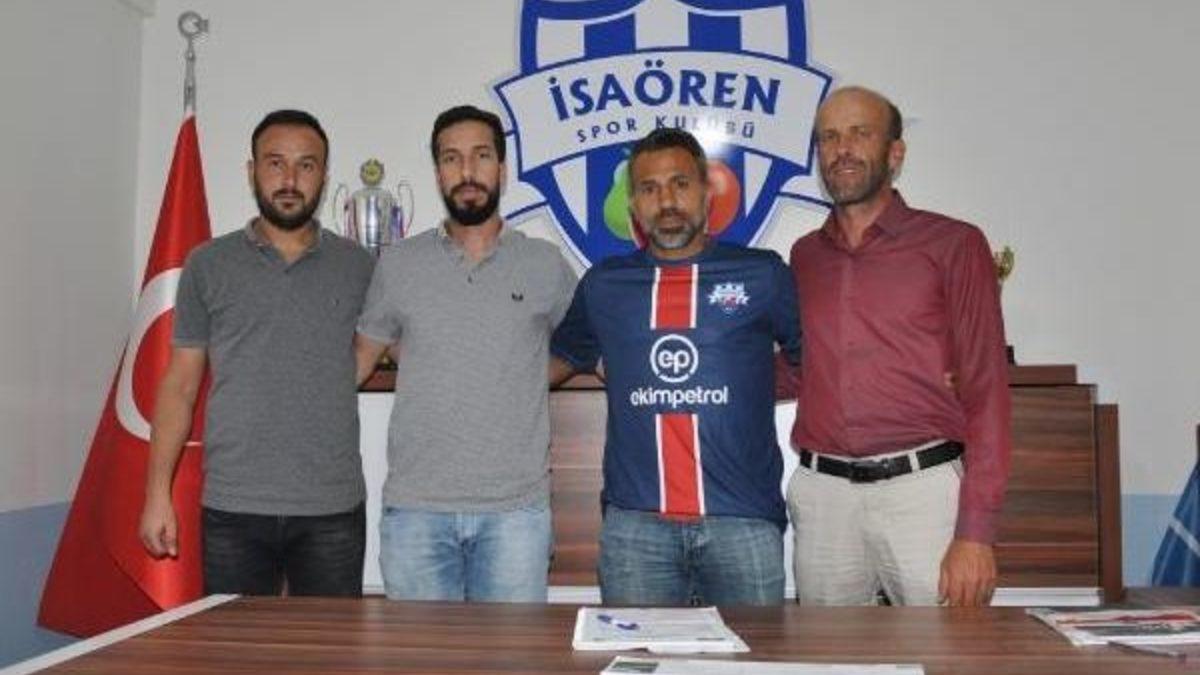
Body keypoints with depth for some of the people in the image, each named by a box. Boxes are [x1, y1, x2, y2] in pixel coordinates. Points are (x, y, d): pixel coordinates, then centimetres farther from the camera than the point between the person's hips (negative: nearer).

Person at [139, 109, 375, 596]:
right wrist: (158, 493, 2)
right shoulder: (208, 265, 6)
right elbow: (180, 385, 7)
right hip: (232, 508, 0)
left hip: (332, 512, 0)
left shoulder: (359, 267, 6)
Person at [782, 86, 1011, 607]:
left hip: (923, 487, -3)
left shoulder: (952, 245, 2)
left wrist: (976, 531, -11)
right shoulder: (804, 256, 14)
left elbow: (986, 391, -4)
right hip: (821, 493, 4)